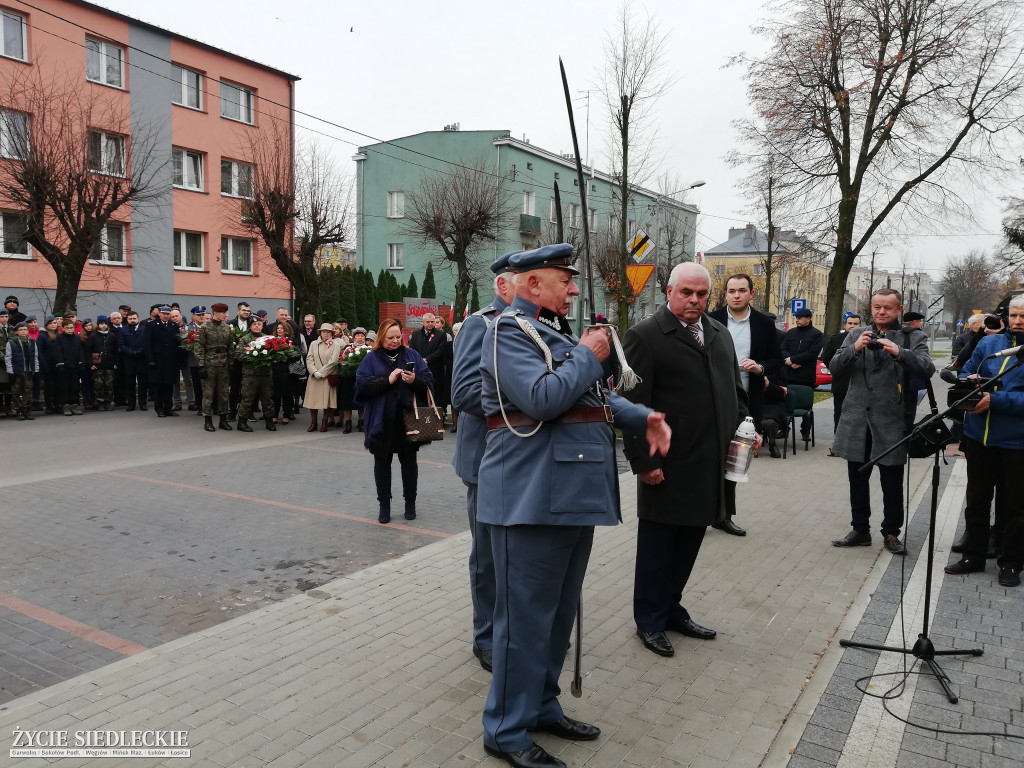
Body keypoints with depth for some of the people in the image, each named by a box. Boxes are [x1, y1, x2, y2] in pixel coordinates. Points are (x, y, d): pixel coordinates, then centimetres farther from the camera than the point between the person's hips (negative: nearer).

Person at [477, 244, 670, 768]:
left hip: (574, 493, 10)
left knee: (559, 612, 19)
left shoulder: (557, 330, 19)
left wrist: (642, 418, 9)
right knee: (525, 616, 1)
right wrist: (588, 356, -11)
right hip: (533, 497, -10)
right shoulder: (509, 330, -10)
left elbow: (594, 395, 24)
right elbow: (543, 398, -24)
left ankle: (541, 706, 35)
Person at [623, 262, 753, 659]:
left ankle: (671, 609, 34)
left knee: (689, 541, 16)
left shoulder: (720, 334, 13)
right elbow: (633, 404, -13)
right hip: (667, 467, -6)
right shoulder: (645, 336, -10)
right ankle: (649, 621, 24)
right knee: (657, 545, 7)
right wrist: (642, 460, -15)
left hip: (710, 465, 7)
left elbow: (735, 388, 22)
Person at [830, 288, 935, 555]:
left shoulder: (913, 337, 4)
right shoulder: (856, 335, 10)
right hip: (857, 419, 3)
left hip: (891, 420, -2)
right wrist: (855, 348, -17)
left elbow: (927, 369, -10)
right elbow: (836, 366, 1)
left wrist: (899, 352, -25)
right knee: (857, 478, 11)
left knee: (892, 482, 5)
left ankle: (891, 533, 21)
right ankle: (860, 530, 24)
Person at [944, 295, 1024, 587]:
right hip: (979, 436, 4)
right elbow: (966, 373, 12)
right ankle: (974, 556, 29)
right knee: (976, 499, 15)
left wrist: (994, 400, -26)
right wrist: (970, 381, -9)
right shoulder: (989, 343, 5)